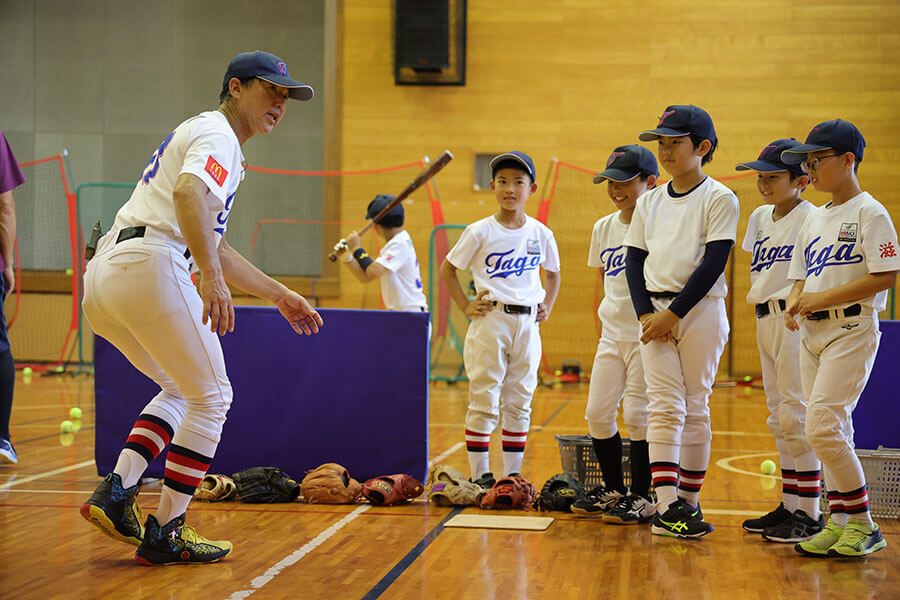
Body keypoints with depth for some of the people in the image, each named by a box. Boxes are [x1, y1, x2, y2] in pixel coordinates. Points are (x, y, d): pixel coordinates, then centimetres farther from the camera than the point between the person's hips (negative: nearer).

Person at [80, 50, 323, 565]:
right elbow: (188, 193, -24)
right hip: (150, 266, -10)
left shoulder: (200, 135, 30)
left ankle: (117, 490, 6)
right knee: (211, 397, 2)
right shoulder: (218, 134, -1)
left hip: (104, 277, 10)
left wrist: (280, 295, 36)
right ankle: (166, 533, 2)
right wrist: (211, 279, -32)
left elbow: (217, 249, 34)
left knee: (182, 389, 22)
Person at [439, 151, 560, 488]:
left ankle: (512, 475, 14)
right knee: (484, 401, -3)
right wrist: (465, 306, -3)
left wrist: (548, 306, 11)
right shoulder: (480, 232, -3)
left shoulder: (540, 233, 6)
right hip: (491, 321, -3)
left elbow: (553, 272, 23)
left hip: (528, 324, 3)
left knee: (519, 404, 7)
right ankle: (480, 475, 3)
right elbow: (447, 270, 4)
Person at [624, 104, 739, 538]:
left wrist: (672, 314, -15)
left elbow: (713, 263, -10)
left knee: (695, 408, 3)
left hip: (700, 310, -3)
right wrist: (646, 314, -5)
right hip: (654, 311, 3)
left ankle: (689, 500, 12)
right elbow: (634, 261, 10)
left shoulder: (719, 199, -3)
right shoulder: (649, 202, 12)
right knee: (664, 406, -5)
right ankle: (666, 506, -11)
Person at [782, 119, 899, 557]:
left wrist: (823, 299, -17)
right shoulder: (814, 220, 16)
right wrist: (794, 304, -2)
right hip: (813, 333, 8)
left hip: (851, 330, -8)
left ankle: (863, 525, -7)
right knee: (833, 430, 8)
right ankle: (839, 523, 14)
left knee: (822, 426, -16)